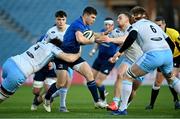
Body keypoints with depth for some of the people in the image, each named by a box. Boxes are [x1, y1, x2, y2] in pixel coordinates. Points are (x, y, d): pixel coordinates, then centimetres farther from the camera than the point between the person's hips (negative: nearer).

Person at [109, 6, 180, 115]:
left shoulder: (137, 24, 13)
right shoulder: (154, 25, 30)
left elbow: (131, 37, -9)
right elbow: (169, 41, 27)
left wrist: (119, 52, -8)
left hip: (153, 55, -6)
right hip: (167, 53, 6)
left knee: (127, 76, 9)